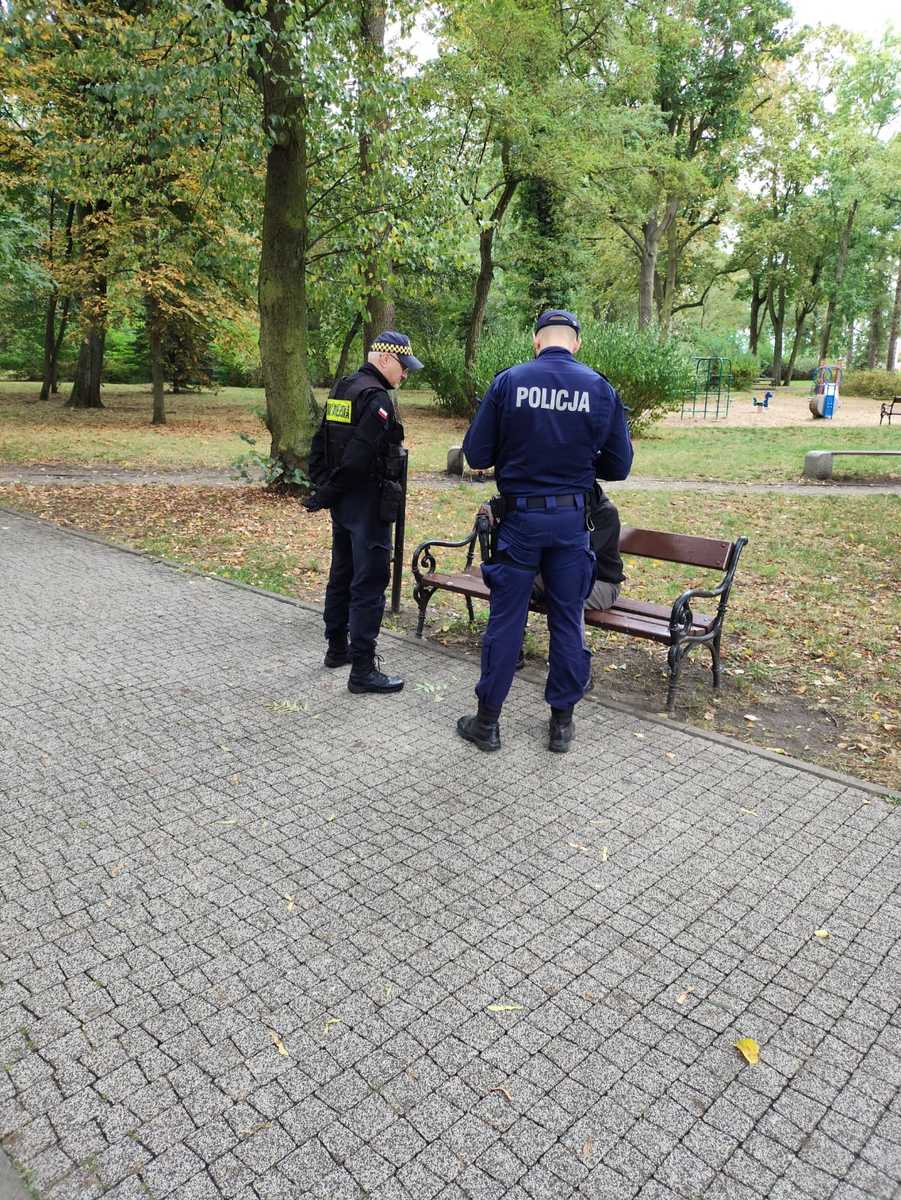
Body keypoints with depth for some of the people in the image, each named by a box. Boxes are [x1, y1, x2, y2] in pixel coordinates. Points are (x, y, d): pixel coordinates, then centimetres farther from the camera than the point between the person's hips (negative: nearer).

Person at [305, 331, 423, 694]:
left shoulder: (341, 390, 13)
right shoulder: (377, 398, -17)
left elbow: (319, 443, 15)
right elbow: (357, 457, -23)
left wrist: (322, 488, 12)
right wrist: (325, 496, -13)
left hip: (342, 502, 10)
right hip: (367, 503, -10)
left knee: (342, 574, 18)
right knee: (369, 583, -6)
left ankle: (337, 648, 30)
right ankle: (362, 670, -3)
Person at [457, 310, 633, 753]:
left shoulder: (509, 381, -7)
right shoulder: (600, 388, -2)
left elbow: (475, 454, -6)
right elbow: (618, 466, 1)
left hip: (518, 516, -1)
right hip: (572, 519, 1)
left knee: (505, 618, 7)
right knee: (568, 620, 12)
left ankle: (487, 721, 17)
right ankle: (562, 722, 22)